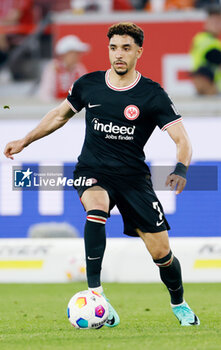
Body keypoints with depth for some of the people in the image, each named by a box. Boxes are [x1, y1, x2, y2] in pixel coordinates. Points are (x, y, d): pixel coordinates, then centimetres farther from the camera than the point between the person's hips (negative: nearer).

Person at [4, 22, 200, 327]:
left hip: (133, 176, 0)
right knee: (96, 209, -35)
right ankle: (95, 294, -33)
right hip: (92, 172, 1)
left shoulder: (152, 95, -8)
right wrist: (25, 141, 19)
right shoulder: (88, 85, 0)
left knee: (161, 252, -2)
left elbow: (181, 139, -11)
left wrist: (180, 170, -31)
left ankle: (179, 304, 29)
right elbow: (60, 114, 19)